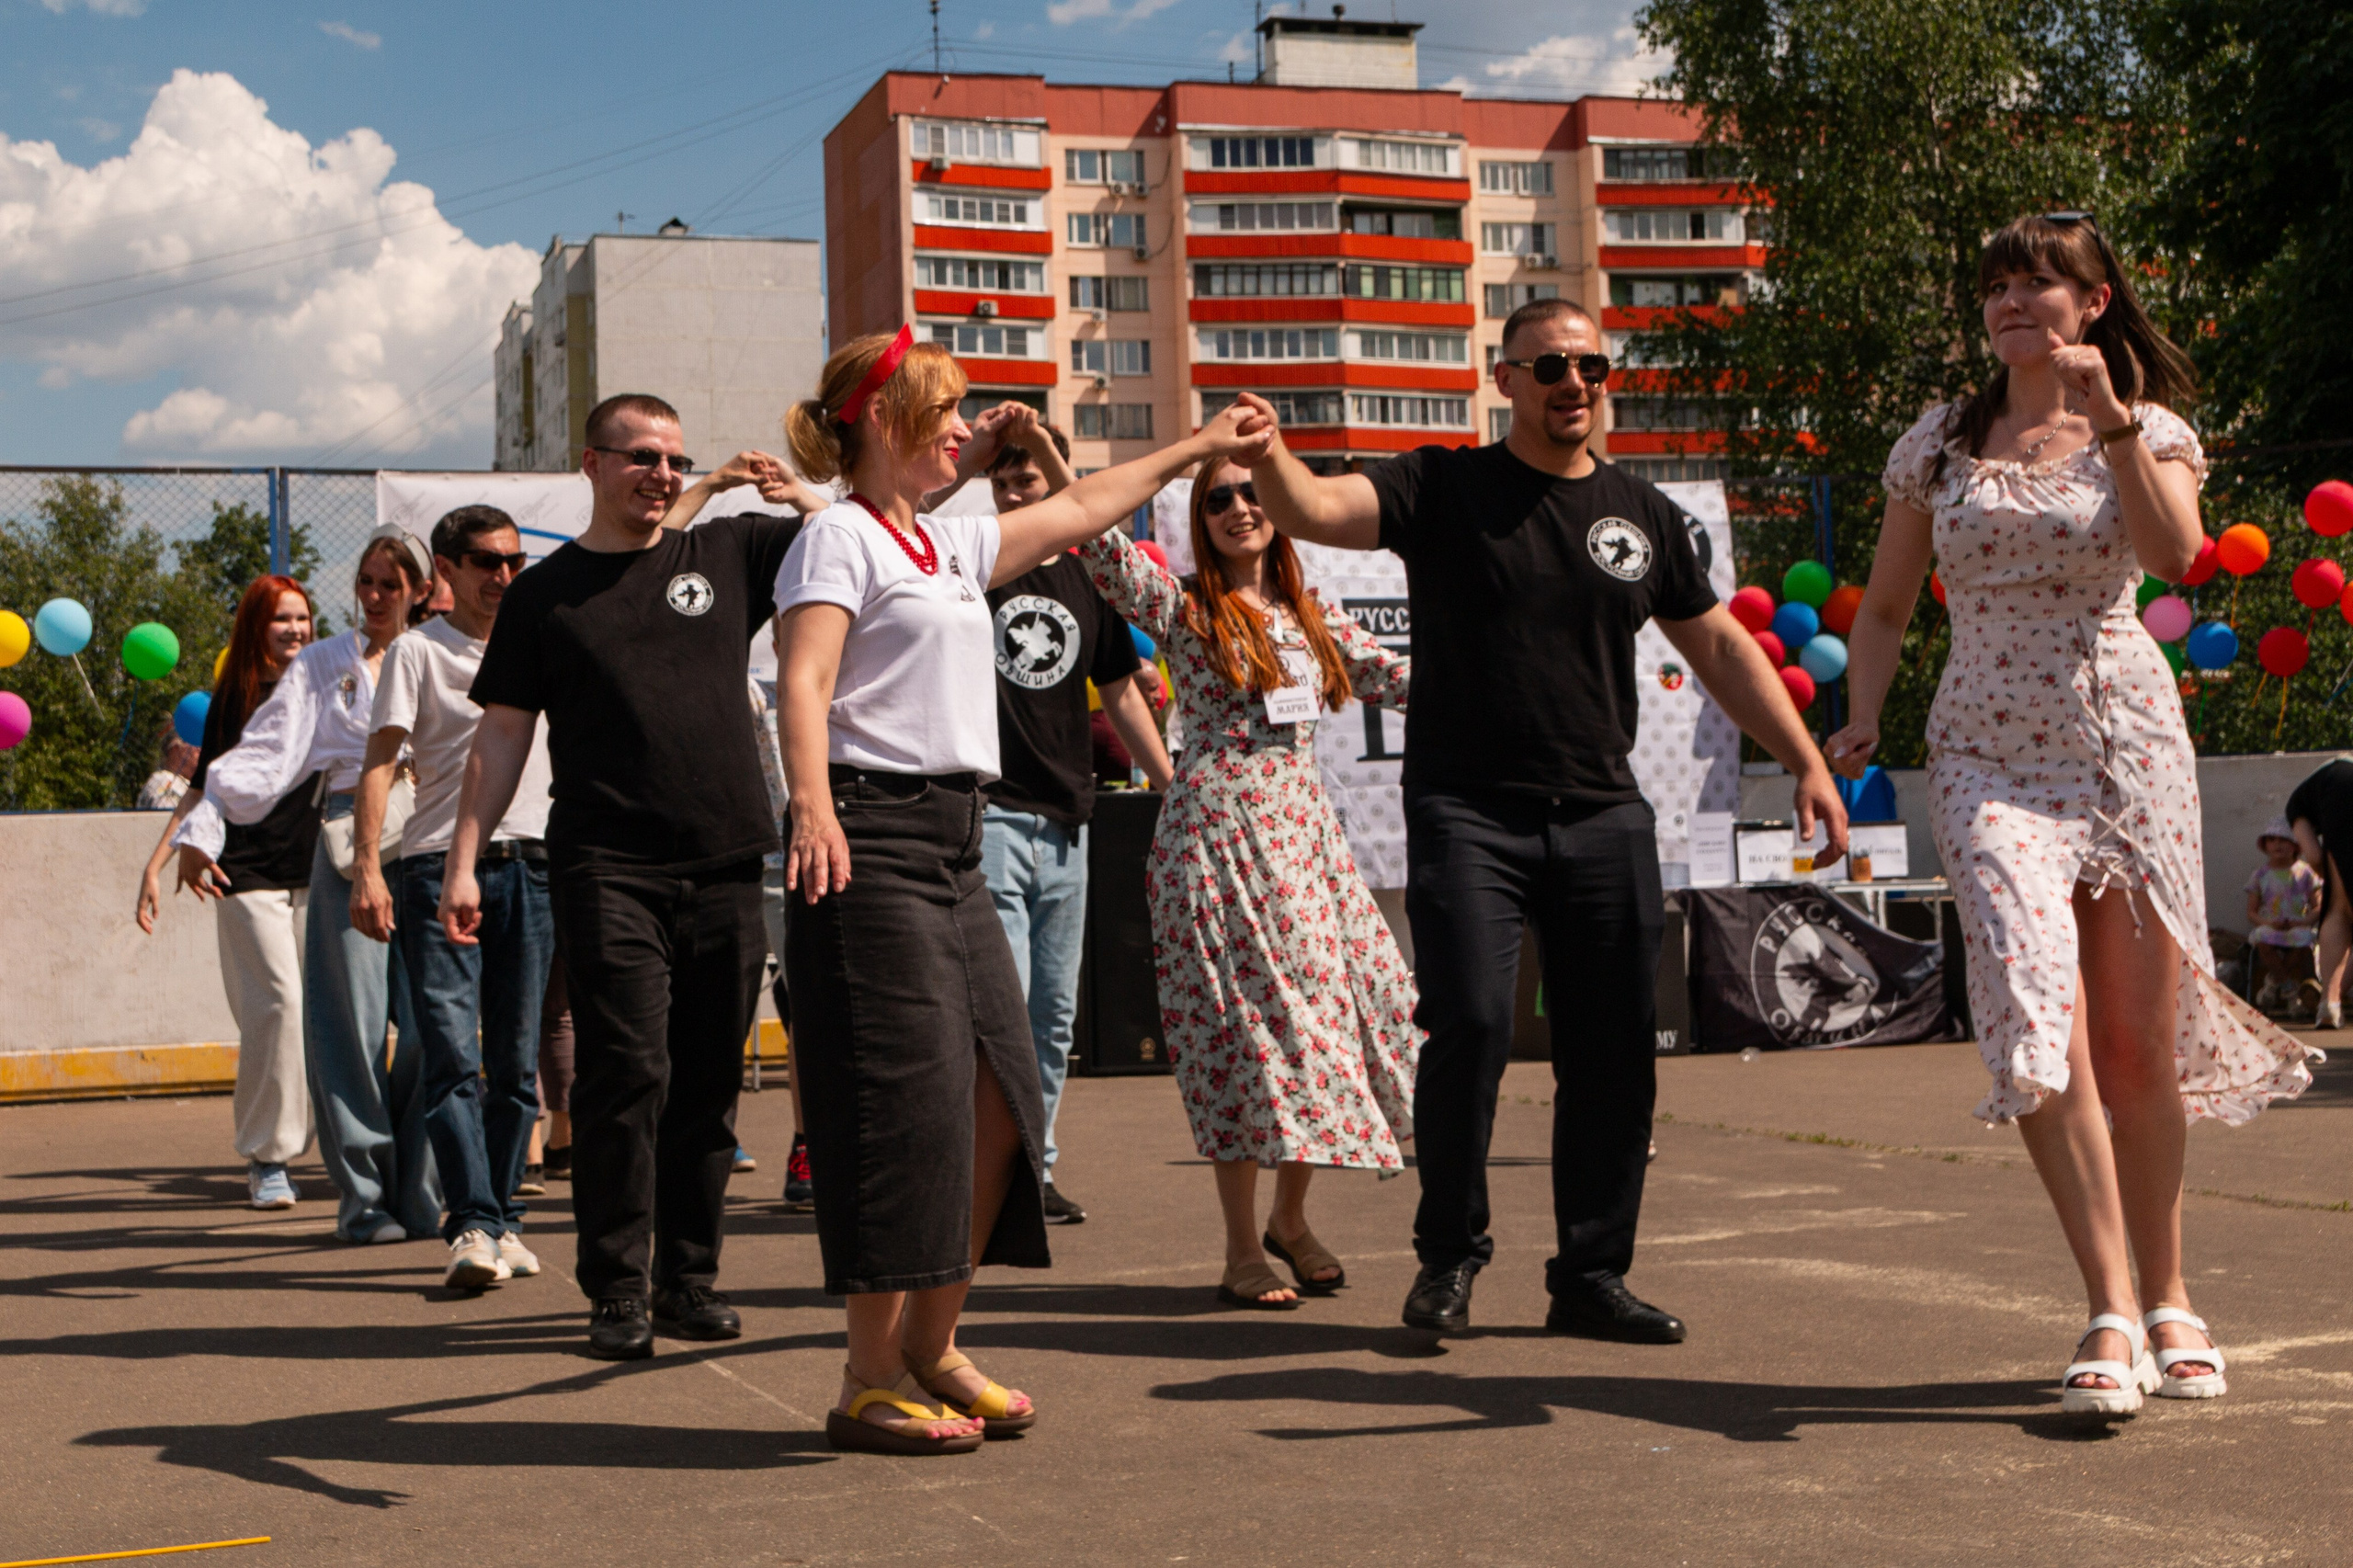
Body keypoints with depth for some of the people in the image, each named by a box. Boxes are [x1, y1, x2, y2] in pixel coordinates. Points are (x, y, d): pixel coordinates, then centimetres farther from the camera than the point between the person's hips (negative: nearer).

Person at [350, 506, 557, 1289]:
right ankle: (472, 1227, -15)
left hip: (527, 867, 4)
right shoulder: (417, 651, 1)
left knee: (516, 1062, 6)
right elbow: (379, 760, -6)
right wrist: (367, 867, -16)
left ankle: (503, 1220, 14)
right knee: (451, 1056, -12)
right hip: (438, 869, -4)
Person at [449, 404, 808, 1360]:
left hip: (725, 864, 3)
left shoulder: (728, 554, 12)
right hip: (607, 871, -2)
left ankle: (689, 1280, 16)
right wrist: (463, 860, 2)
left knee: (710, 1080, 6)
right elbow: (502, 733, 8)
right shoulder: (545, 593, 9)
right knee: (626, 1072, -9)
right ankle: (618, 1291, -2)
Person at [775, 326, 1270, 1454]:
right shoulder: (839, 537, -5)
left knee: (1001, 1097, 5)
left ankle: (930, 1348, 18)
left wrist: (1195, 448, 40)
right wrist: (811, 805, -34)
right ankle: (871, 1382, 0)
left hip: (955, 849, 9)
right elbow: (805, 680, -18)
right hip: (875, 834, -9)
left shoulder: (950, 545, 21)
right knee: (905, 1105, -9)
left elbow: (1080, 508, 34)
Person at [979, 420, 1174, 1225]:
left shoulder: (1087, 580, 13)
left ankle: (1037, 1168, 18)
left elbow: (1121, 694, 20)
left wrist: (1174, 791, 16)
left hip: (1065, 818, 5)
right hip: (990, 810, -5)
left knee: (1055, 1010, 9)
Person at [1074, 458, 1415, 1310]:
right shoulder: (1183, 607, 1)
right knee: (1241, 1017, -7)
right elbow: (1102, 545, -13)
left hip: (1303, 825, 5)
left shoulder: (1312, 616, 16)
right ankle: (1243, 1252, 1)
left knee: (1339, 1002, 2)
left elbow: (1387, 673, 17)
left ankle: (1291, 1216, 21)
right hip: (1216, 830, -5)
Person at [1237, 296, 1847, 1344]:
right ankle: (1448, 1256, 5)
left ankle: (1592, 1277, 15)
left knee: (1615, 1050, 3)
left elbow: (1722, 648, 19)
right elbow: (1313, 511, -12)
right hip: (1467, 812, -4)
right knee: (1470, 1025, -15)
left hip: (1603, 819, 4)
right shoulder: (1445, 489, 3)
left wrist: (1808, 764, 14)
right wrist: (1268, 457, -34)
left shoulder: (1642, 516, 14)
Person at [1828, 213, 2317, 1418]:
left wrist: (2109, 417, -18)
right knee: (2038, 1019, -18)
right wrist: (1860, 723, 2)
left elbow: (2173, 555, -15)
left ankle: (2167, 1300, 21)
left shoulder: (2148, 431, 6)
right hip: (1988, 756, 0)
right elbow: (1885, 608, 16)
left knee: (2140, 1043, 3)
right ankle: (2112, 1312, -16)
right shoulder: (1940, 443, 11)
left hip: (2126, 741, 0)